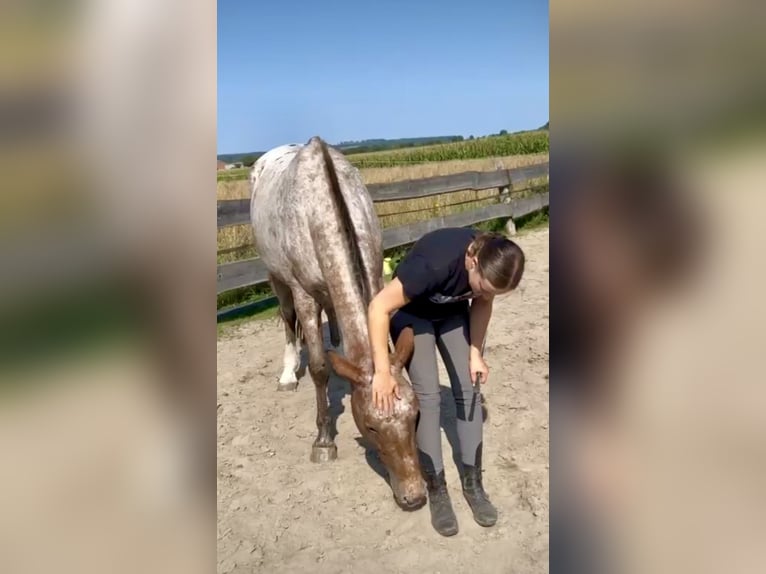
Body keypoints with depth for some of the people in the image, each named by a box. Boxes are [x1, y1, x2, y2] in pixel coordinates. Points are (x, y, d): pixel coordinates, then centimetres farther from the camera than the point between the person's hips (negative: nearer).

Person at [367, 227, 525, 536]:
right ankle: (437, 492, 3)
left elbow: (482, 304, -5)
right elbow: (379, 307, -37)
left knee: (468, 392, -1)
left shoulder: (493, 264, -26)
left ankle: (473, 484, 12)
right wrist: (383, 372, -35)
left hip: (452, 313, 5)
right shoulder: (435, 264, -42)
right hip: (411, 314, -5)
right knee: (428, 396, -11)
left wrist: (475, 353, -12)